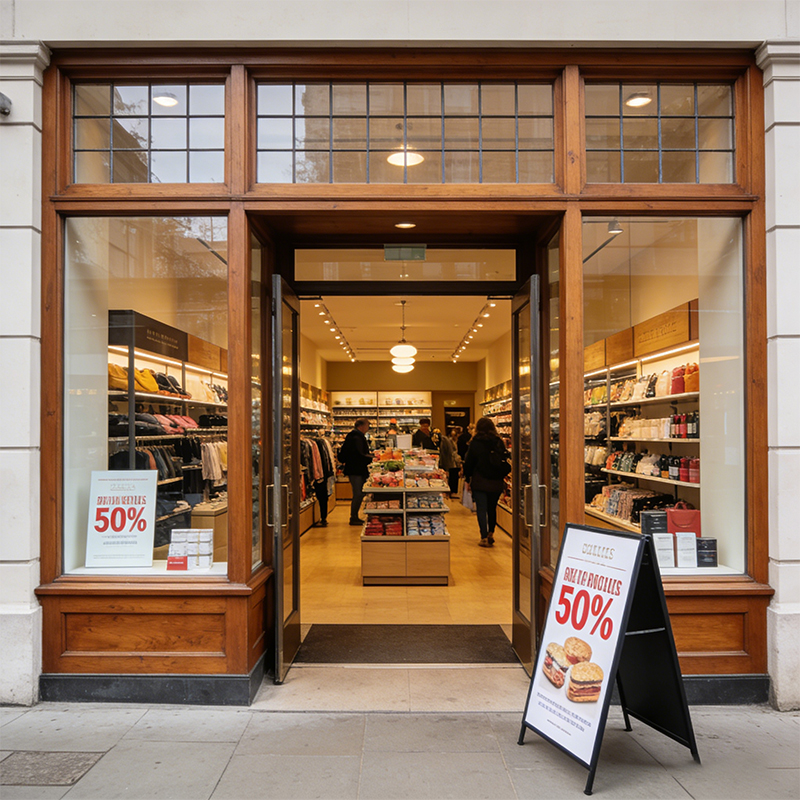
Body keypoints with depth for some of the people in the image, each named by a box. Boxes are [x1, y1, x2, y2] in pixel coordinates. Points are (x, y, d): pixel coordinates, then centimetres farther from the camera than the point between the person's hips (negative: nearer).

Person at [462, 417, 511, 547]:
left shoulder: (475, 443, -7)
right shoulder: (499, 442, 1)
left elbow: (469, 462, -2)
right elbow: (505, 461, 6)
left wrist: (467, 478, 9)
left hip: (480, 482, -4)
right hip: (497, 482, 4)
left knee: (481, 509, 2)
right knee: (492, 508, 17)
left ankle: (484, 537, 1)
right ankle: (491, 533, 20)